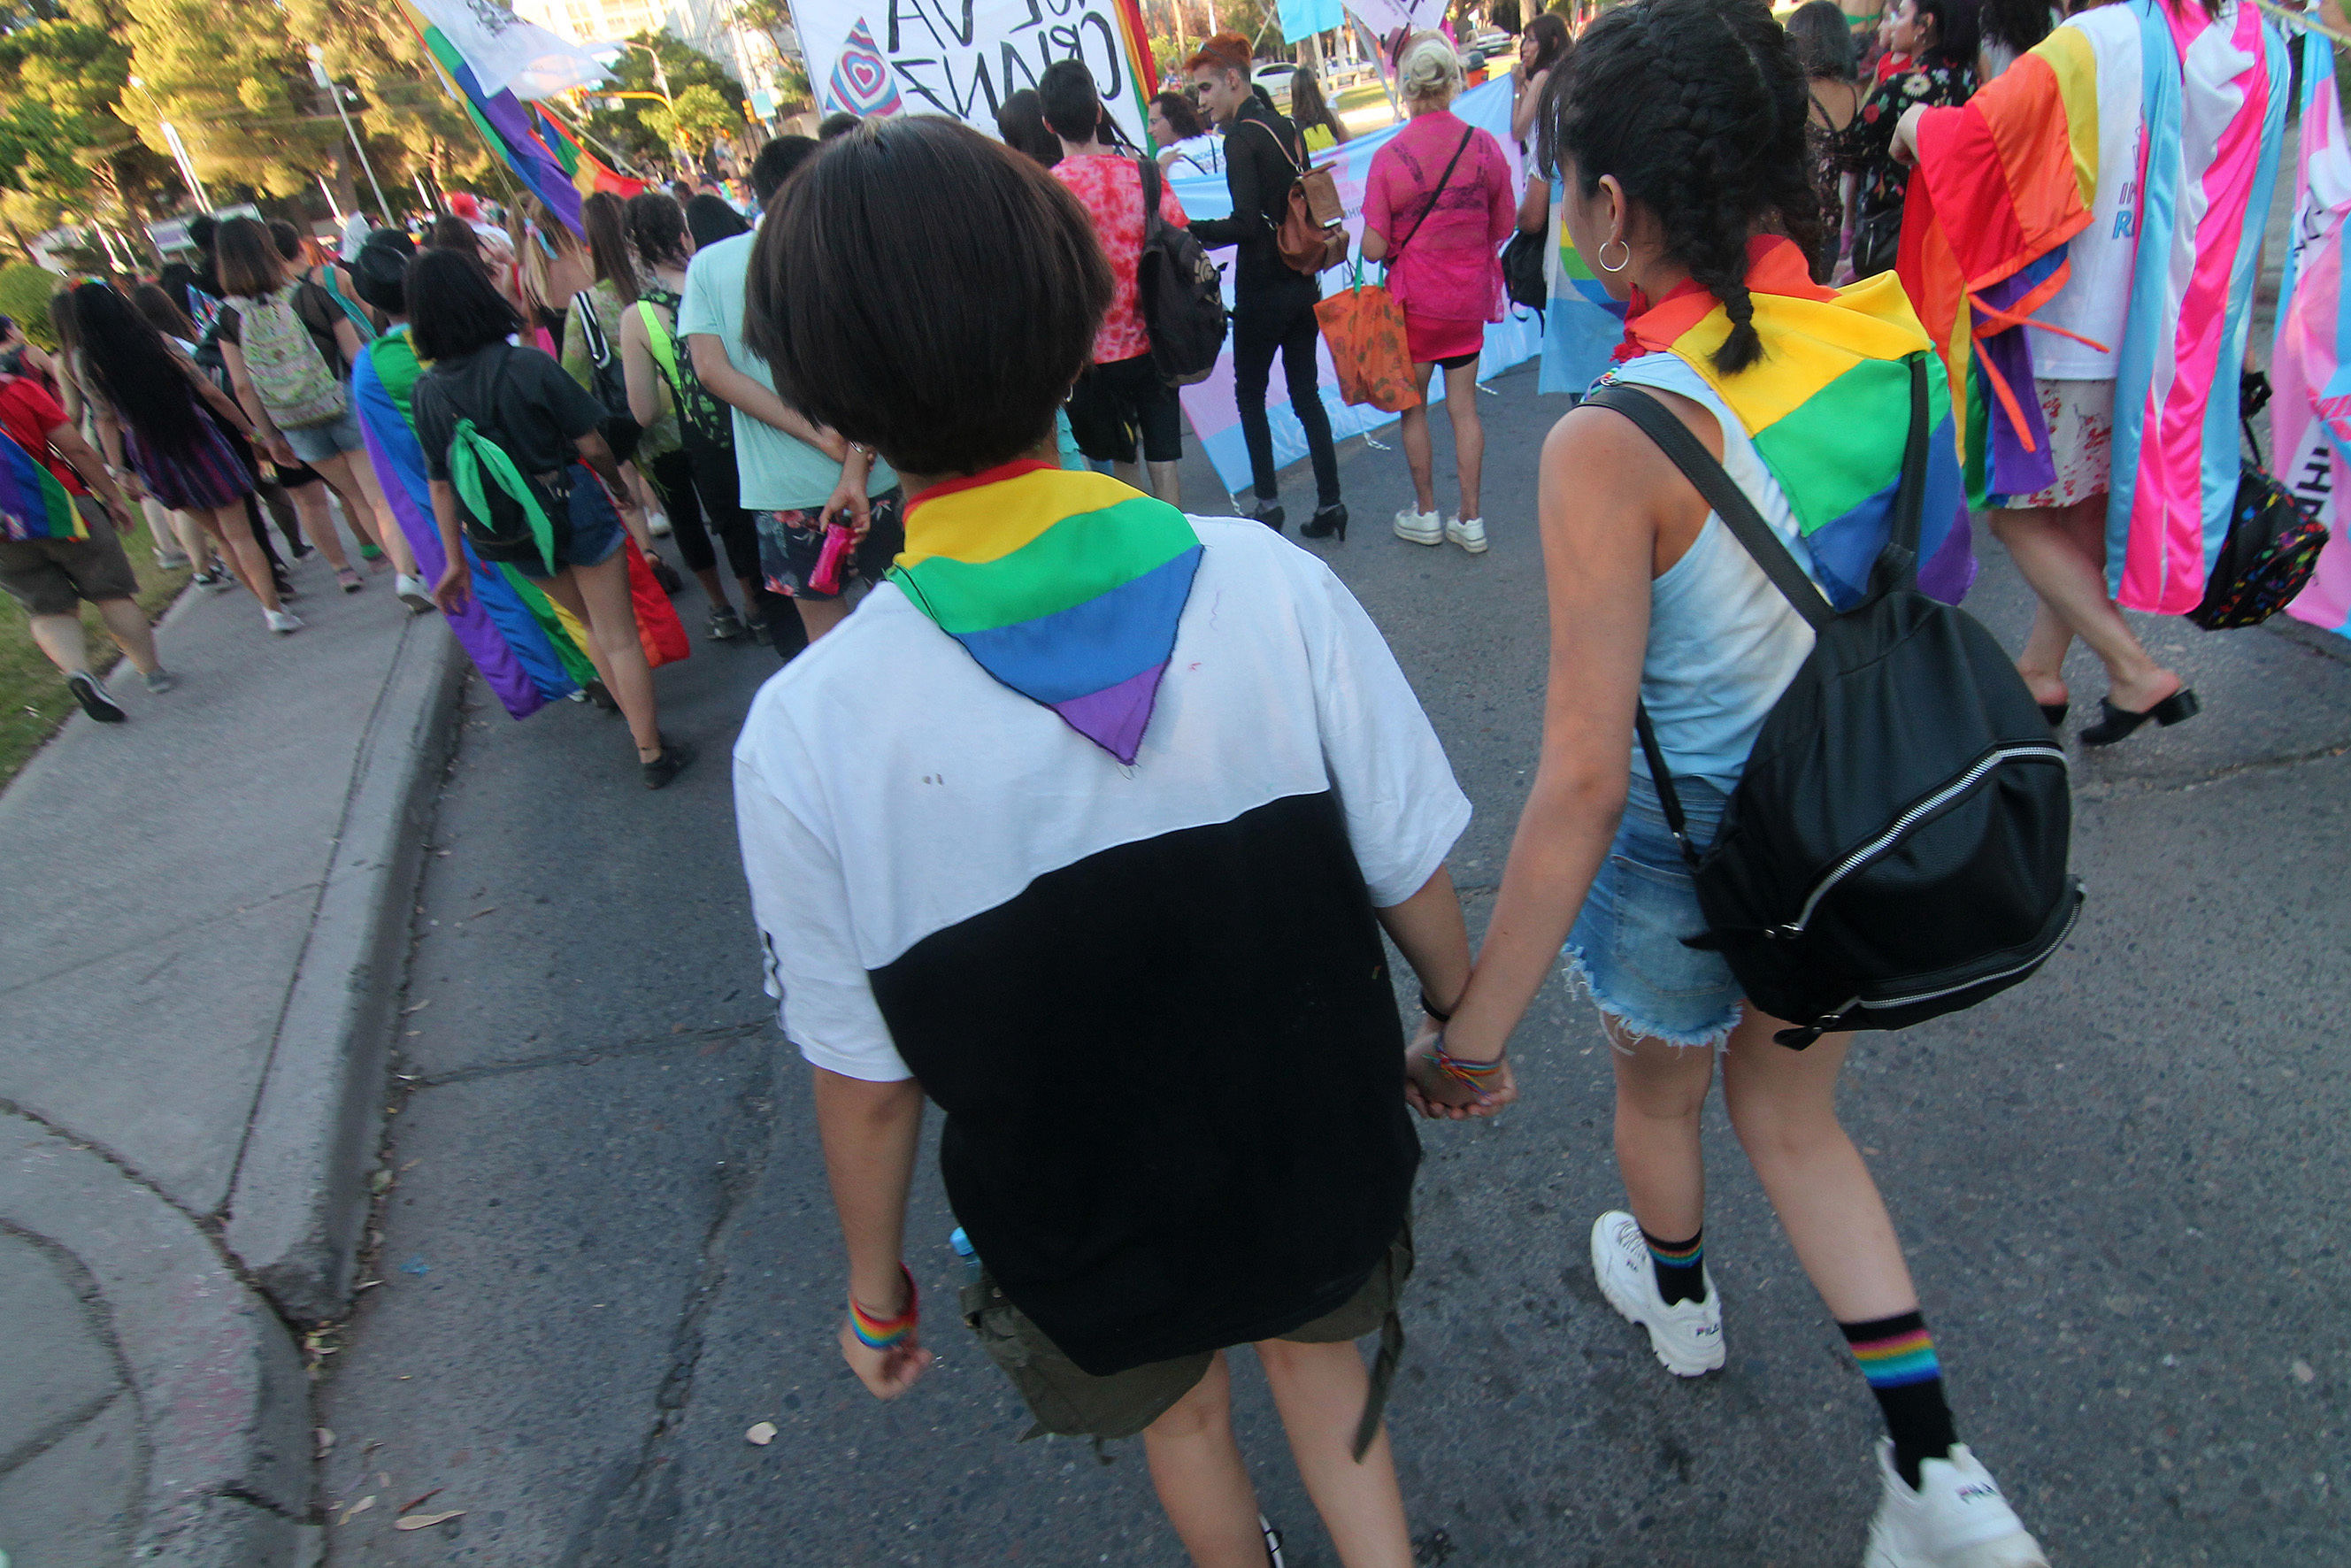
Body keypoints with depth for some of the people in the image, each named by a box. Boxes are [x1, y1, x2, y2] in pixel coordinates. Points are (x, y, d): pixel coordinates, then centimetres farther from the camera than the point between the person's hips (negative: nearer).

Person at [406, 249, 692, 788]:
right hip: (576, 508, -4)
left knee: (590, 624, 26)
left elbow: (440, 484, 1)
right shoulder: (528, 366, -18)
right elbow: (591, 445, -13)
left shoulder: (425, 393, -5)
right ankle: (652, 752, 10)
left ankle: (637, 717, 40)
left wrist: (454, 559, 10)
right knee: (618, 637, 5)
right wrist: (619, 483, 8)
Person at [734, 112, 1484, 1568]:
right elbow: (1418, 886, -13)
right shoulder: (1273, 585, -24)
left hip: (1089, 1239, 0)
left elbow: (868, 1086, -15)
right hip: (1326, 1164, 1)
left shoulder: (807, 735, -26)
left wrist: (878, 1286, 5)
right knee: (1315, 1344, 35)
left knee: (1181, 1413, 34)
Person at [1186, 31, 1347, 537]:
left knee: (1249, 394, 7)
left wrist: (1189, 230, -13)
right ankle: (1329, 503, 11)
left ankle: (1268, 503, 6)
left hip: (1263, 289, -7)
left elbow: (1246, 224, -21)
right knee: (1306, 393, 11)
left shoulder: (1241, 138, -13)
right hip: (1303, 282, 7)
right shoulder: (1286, 128, 11)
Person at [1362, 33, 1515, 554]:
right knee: (1464, 406, 11)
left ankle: (1425, 514, 21)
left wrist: (1401, 247, 7)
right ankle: (1470, 519, 16)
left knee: (1413, 407, 12)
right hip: (1469, 298, 3)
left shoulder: (1389, 156, -16)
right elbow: (1504, 226, 4)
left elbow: (1373, 249, -15)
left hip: (1413, 300, -3)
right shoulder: (1484, 145, -7)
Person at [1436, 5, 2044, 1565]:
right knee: (1792, 1111, 28)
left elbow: (1582, 781, -30)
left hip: (1690, 860, -5)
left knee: (1658, 1094, 28)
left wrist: (1478, 1030, -20)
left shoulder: (1615, 444, -30)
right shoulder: (1899, 343, -10)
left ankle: (1679, 1298, 59)